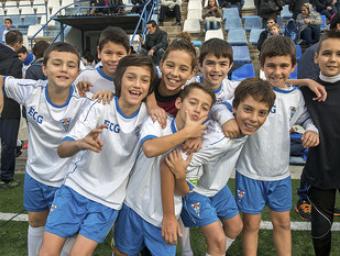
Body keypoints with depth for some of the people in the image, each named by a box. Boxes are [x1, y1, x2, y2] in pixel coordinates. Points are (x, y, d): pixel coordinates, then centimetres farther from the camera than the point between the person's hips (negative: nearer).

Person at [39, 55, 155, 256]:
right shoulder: (100, 107, -14)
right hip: (76, 187, 0)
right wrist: (80, 143, -42)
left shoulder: (149, 115, -9)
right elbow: (62, 150, -21)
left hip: (109, 200, 1)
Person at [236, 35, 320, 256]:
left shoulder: (297, 96, 0)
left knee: (283, 223, 19)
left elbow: (306, 117, 18)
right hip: (250, 172, -4)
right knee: (251, 224, 12)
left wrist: (312, 130, -3)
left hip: (281, 173, 4)